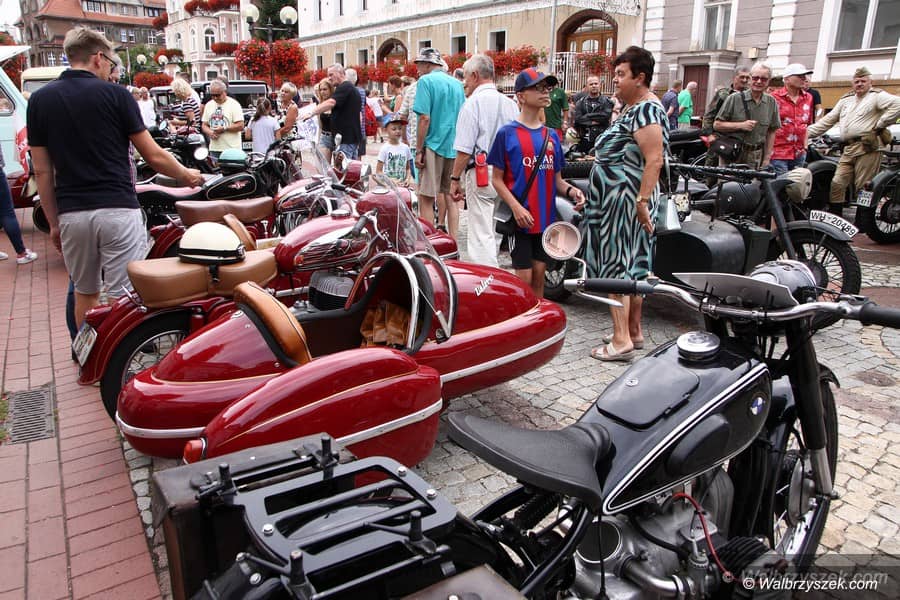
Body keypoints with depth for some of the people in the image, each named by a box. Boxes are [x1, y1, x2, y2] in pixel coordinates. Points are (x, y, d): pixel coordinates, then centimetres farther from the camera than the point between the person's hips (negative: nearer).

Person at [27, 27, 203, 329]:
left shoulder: (39, 100, 7)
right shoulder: (115, 94, -3)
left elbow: (42, 171, 6)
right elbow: (154, 156, -3)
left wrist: (53, 222, 13)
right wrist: (186, 175, 15)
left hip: (71, 213, 4)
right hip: (117, 209, -4)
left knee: (85, 292, 19)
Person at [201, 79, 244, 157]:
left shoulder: (233, 104, -3)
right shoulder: (209, 105, 16)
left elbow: (241, 126, -9)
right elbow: (204, 125, 18)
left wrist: (224, 129, -15)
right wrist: (210, 132, -4)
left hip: (231, 149, -5)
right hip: (214, 148, 6)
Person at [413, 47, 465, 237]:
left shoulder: (426, 81, -7)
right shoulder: (456, 83, 12)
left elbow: (425, 118, -15)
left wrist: (419, 150, -11)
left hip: (434, 145, -6)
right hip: (454, 147, 7)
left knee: (426, 199, -2)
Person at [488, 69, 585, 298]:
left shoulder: (552, 135, 11)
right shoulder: (507, 133, -5)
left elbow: (556, 178, 14)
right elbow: (497, 179, -5)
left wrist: (571, 190, -7)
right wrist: (516, 207, -18)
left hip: (546, 217, 5)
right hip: (520, 218, -5)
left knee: (539, 275, 11)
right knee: (523, 278, -1)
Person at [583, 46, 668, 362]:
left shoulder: (646, 109, -15)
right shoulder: (633, 108, 17)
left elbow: (654, 159, -24)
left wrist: (642, 200, -27)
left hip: (626, 200, -11)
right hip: (618, 200, 11)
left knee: (616, 267, -9)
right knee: (632, 266, 14)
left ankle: (621, 340, -5)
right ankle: (634, 330, 24)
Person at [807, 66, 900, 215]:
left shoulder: (877, 96, 1)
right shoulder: (846, 100, 23)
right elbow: (827, 121, 23)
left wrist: (880, 124, -13)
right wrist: (806, 132, 14)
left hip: (867, 148, -7)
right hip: (848, 149, 7)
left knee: (863, 188, -5)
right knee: (837, 184, 2)